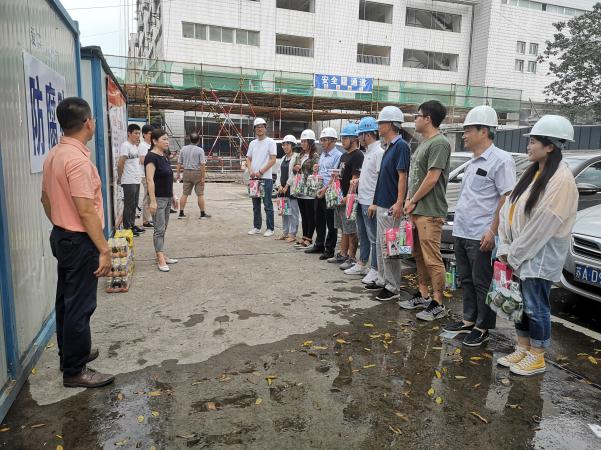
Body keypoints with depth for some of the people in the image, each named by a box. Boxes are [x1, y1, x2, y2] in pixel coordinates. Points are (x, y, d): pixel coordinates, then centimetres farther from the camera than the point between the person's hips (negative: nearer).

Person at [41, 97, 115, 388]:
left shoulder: (53, 155, 8)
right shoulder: (78, 160, -23)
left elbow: (46, 199, 17)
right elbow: (86, 211, -26)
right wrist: (104, 250, -22)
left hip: (61, 236, 10)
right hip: (80, 242, -10)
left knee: (66, 300, 19)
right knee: (80, 306, 0)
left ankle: (70, 353, 35)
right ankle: (74, 371, 11)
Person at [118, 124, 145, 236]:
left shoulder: (134, 146, 15)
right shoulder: (125, 145, -13)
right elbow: (120, 164, -16)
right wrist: (119, 178, -9)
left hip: (136, 180, 9)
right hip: (129, 181, -9)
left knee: (134, 205, 14)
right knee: (129, 205, -3)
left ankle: (132, 225, 24)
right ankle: (127, 228, 5)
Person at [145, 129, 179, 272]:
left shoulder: (165, 156, 12)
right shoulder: (151, 157, -14)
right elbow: (150, 180, -19)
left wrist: (173, 196, 19)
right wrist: (152, 201, -23)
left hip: (167, 198, 9)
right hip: (158, 198, -9)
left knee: (163, 228, 12)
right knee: (159, 229, -6)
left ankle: (161, 255, 20)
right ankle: (160, 260, -2)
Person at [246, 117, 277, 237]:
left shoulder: (270, 142, -3)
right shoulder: (252, 143, 15)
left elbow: (273, 160, -11)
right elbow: (248, 159, 16)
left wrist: (260, 172, -16)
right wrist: (250, 171, -4)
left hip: (266, 178, -6)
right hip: (254, 178, 6)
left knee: (268, 205, -3)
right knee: (256, 205, 12)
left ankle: (270, 229, 3)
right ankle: (256, 227, 21)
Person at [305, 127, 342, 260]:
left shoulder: (338, 156, -12)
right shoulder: (322, 155, 16)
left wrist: (326, 189, -24)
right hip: (319, 192, 9)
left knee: (331, 223, 1)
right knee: (319, 220, 16)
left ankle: (329, 249, 10)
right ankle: (319, 245, 30)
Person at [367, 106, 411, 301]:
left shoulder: (401, 146, -12)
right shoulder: (388, 147, 17)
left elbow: (402, 176, -18)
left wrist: (399, 203, -25)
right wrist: (375, 203, 21)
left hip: (391, 207, -10)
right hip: (382, 205, 10)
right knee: (381, 245, 15)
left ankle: (393, 288, 5)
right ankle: (383, 281, 26)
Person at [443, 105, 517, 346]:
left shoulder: (500, 160, -11)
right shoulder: (474, 162, 17)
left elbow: (507, 198, -16)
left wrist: (493, 231, -20)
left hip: (481, 236, -9)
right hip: (462, 233, 9)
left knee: (482, 283, 2)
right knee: (467, 280, 16)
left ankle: (483, 328, 14)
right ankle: (469, 320, 28)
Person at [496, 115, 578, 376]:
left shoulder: (561, 180, -17)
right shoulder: (533, 173, 9)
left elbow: (542, 226, -20)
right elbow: (509, 209, 5)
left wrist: (514, 254, -14)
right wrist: (505, 248, -2)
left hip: (541, 258, -8)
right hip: (520, 254, 8)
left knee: (536, 307, 5)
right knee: (520, 303, 15)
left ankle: (536, 358, 21)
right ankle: (522, 350, 31)